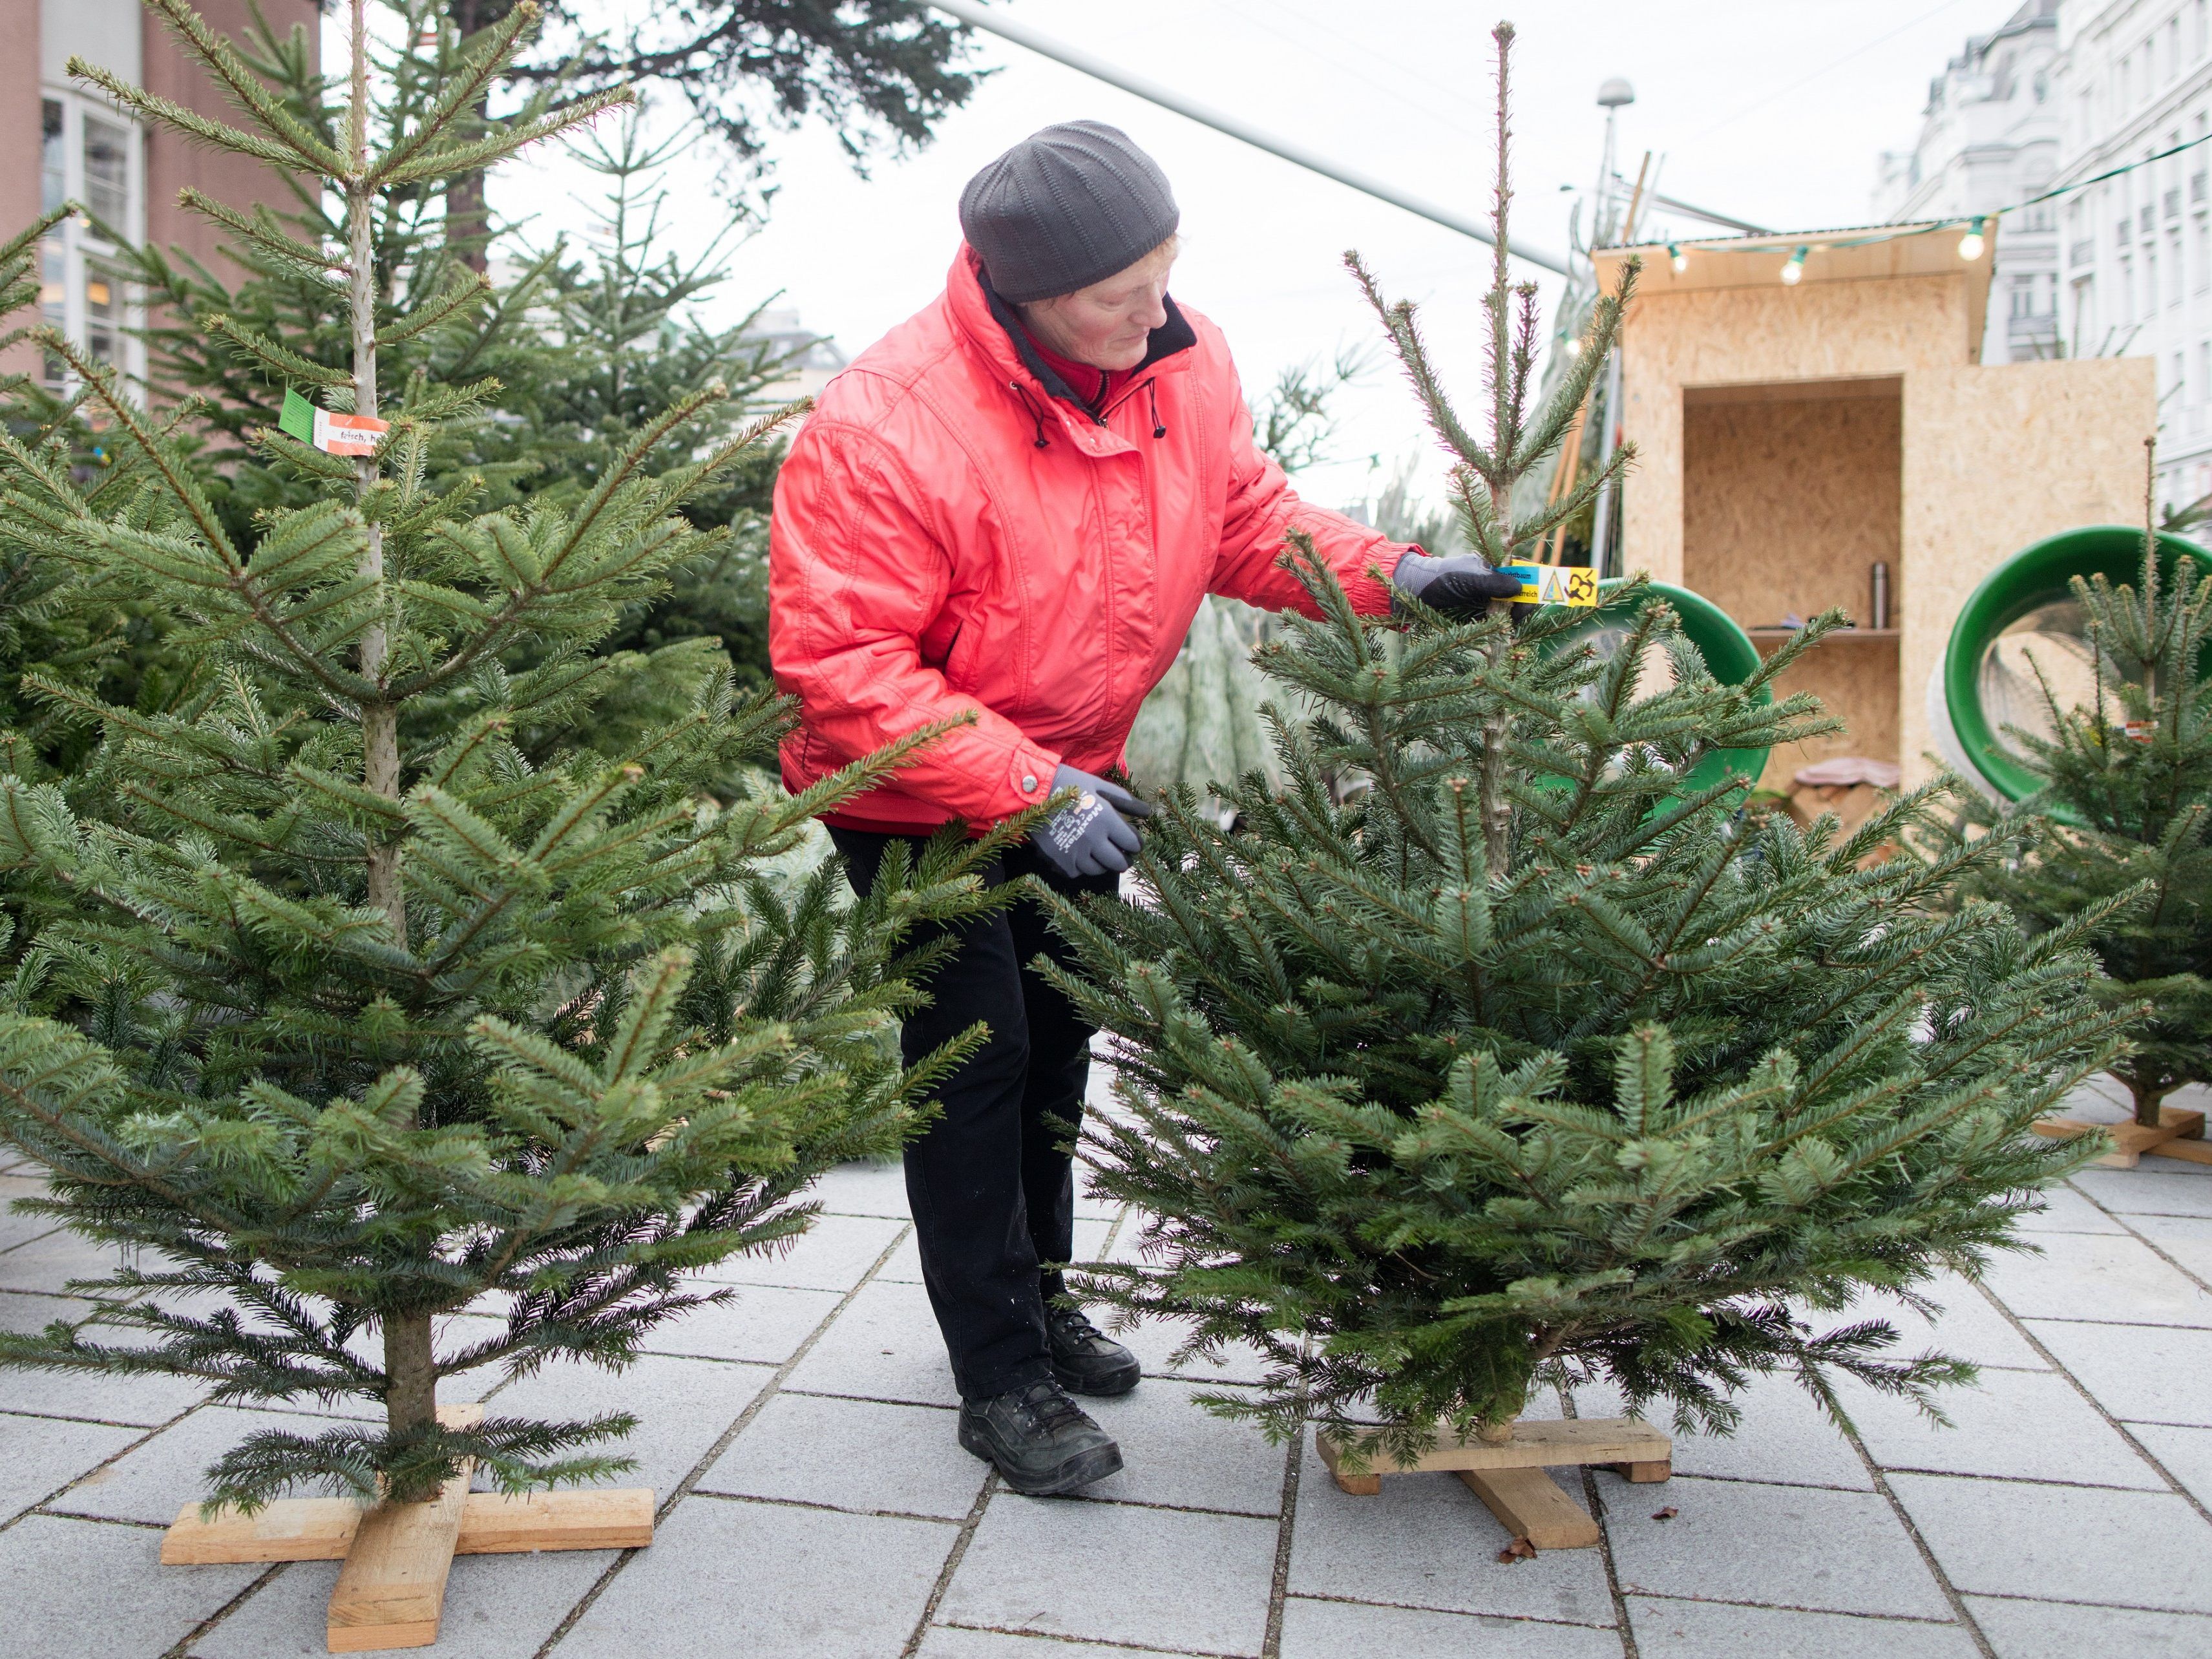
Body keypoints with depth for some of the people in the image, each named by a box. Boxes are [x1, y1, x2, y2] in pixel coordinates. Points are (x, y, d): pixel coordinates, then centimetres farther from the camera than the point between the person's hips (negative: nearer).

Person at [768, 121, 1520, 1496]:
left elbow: (1247, 518, 3)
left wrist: (1390, 576, -13)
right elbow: (839, 665, -30)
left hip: (1073, 776, 7)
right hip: (914, 800, -6)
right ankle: (1001, 1377, 15)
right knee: (973, 1058, -3)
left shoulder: (1186, 361, -11)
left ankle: (1038, 1293, 40)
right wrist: (1023, 787, -35)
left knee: (1058, 1037, 18)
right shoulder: (882, 428, -31)